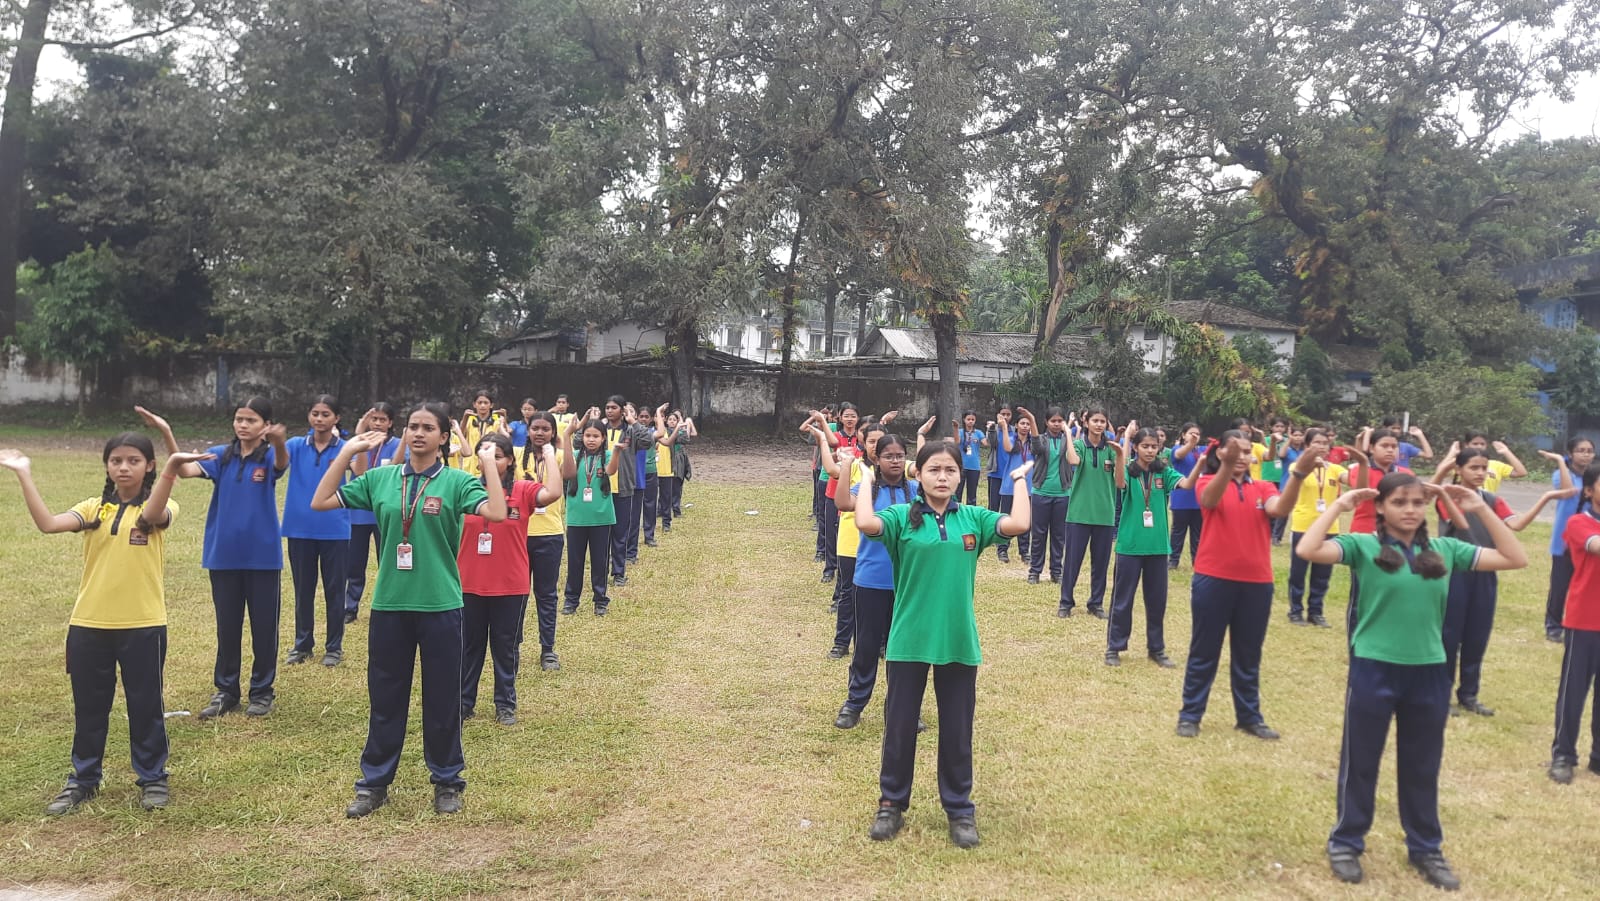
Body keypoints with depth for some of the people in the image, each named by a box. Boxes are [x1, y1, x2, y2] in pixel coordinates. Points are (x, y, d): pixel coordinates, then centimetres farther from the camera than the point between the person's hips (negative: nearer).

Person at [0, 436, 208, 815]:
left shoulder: (161, 507, -4)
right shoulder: (94, 508, 6)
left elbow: (151, 515, -29)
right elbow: (48, 524, -12)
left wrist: (171, 469, -46)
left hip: (143, 625, -3)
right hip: (88, 625, 3)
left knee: (145, 705, 7)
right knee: (88, 707, 14)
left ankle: (153, 778, 22)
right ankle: (83, 779, 30)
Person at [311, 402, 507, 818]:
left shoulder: (457, 481, -5)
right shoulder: (380, 478, 4)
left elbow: (496, 513, -20)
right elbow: (321, 502, 3)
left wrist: (488, 464, -19)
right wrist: (347, 452, 0)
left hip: (440, 607, -2)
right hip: (389, 605, 3)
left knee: (442, 699, 9)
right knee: (385, 698, 12)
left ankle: (446, 782, 25)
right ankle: (374, 783, 26)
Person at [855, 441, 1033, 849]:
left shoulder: (973, 518, 3)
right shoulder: (903, 517, -5)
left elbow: (1018, 525, -11)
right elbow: (866, 524, -24)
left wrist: (1019, 480, 0)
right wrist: (866, 480, -10)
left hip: (959, 642, 2)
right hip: (909, 641, -1)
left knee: (957, 730, 11)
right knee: (899, 726, 10)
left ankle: (960, 809, 27)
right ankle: (892, 804, 27)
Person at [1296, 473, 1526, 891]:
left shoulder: (1445, 550, 4)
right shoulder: (1363, 545, -7)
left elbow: (1516, 559, 3)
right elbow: (1307, 550, -23)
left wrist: (1481, 510, -1)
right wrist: (1339, 506, -17)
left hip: (1429, 672, 4)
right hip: (1374, 670, -3)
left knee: (1423, 766, 17)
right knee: (1360, 762, 10)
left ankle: (1426, 848, 34)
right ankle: (1346, 843, 25)